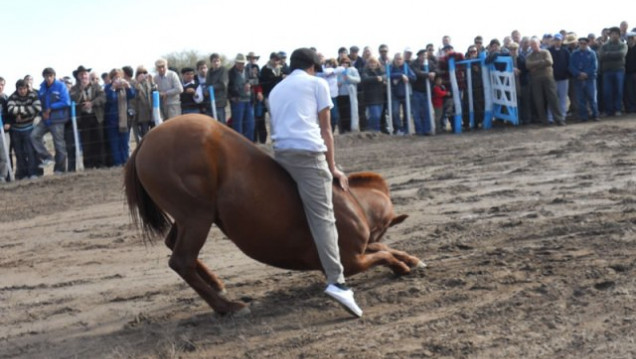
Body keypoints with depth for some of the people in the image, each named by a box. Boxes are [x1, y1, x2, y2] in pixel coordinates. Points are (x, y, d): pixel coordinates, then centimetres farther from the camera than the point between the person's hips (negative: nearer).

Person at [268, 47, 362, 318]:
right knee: (323, 217, -13)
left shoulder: (276, 91, 28)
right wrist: (332, 167, 13)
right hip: (308, 152, -6)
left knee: (314, 212, 19)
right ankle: (336, 281, -26)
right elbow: (325, 130, 10)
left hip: (280, 151, 6)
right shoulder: (317, 83, 13)